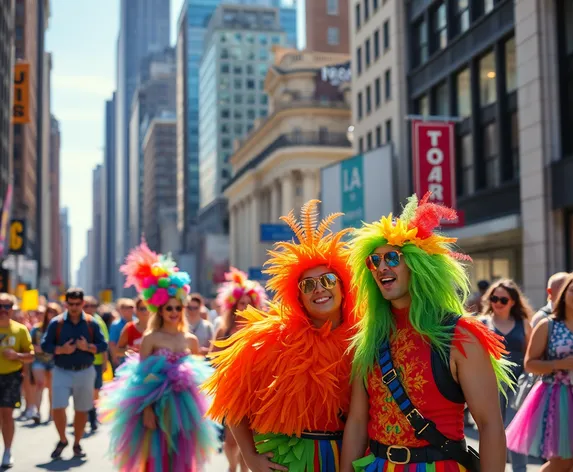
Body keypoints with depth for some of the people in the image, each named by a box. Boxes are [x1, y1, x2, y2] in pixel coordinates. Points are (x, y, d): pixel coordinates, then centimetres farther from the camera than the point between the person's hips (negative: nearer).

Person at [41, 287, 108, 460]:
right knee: (58, 408, -10)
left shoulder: (91, 323, 0)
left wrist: (88, 347, -18)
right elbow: (45, 345, -1)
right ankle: (62, 440, 14)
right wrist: (61, 350, -18)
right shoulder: (56, 323, -2)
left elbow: (103, 345, 0)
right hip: (62, 372, -1)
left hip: (85, 372, 1)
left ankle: (77, 444, 25)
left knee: (81, 410, 9)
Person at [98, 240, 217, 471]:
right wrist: (146, 409, -15)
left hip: (184, 408, 4)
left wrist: (196, 410, 10)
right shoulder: (151, 339, -4)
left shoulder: (191, 340, 8)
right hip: (158, 407, -4)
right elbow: (142, 379, -7)